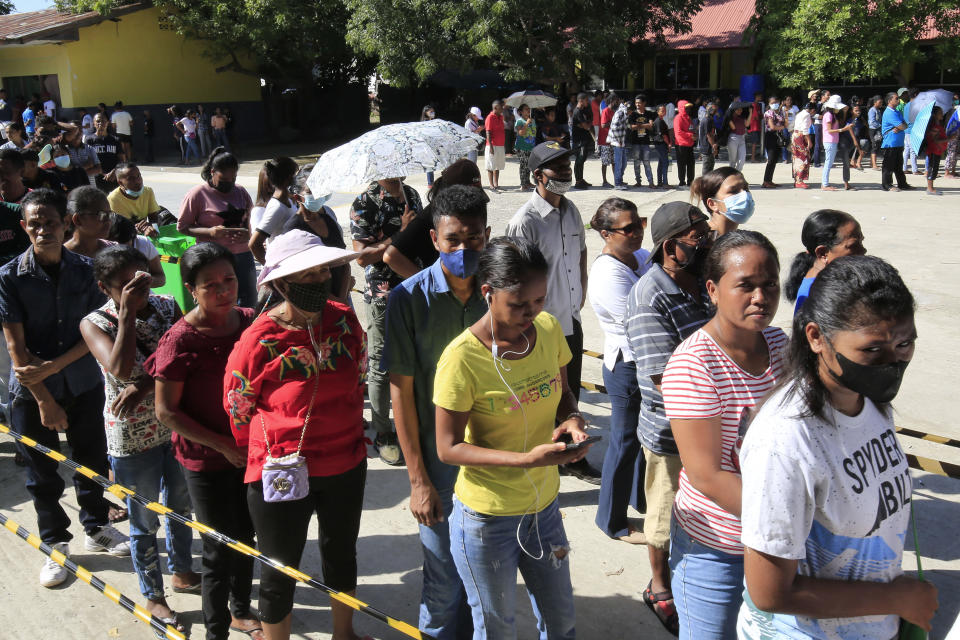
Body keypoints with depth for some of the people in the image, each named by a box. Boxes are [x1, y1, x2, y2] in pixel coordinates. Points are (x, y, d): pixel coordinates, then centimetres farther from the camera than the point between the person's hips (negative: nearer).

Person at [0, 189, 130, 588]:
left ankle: (96, 529, 37)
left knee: (92, 463, 15)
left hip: (83, 386, 2)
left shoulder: (86, 270, -5)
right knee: (43, 475, 11)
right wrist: (45, 400, -13)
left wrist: (53, 366, -17)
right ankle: (55, 545, 30)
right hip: (32, 392, -2)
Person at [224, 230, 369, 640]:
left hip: (347, 466, 5)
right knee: (280, 572, 11)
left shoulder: (344, 320, -5)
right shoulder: (259, 341, -18)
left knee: (342, 555, 25)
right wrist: (270, 458, 5)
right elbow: (238, 410, -6)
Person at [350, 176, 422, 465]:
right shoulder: (365, 202, -12)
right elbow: (362, 256, -18)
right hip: (382, 299, -6)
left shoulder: (412, 195, 9)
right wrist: (400, 235, -23)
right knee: (381, 368, 5)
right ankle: (383, 434, 19)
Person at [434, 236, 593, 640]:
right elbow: (448, 448, -18)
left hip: (544, 505, 5)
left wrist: (572, 420, -15)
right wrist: (526, 459, -29)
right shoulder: (462, 358, -23)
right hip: (487, 518, -5)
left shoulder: (548, 329, -6)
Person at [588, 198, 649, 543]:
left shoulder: (642, 257, 3)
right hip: (627, 368, -9)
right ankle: (612, 521, 24)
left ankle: (642, 499, 46)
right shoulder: (608, 274, -24)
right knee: (625, 442, 6)